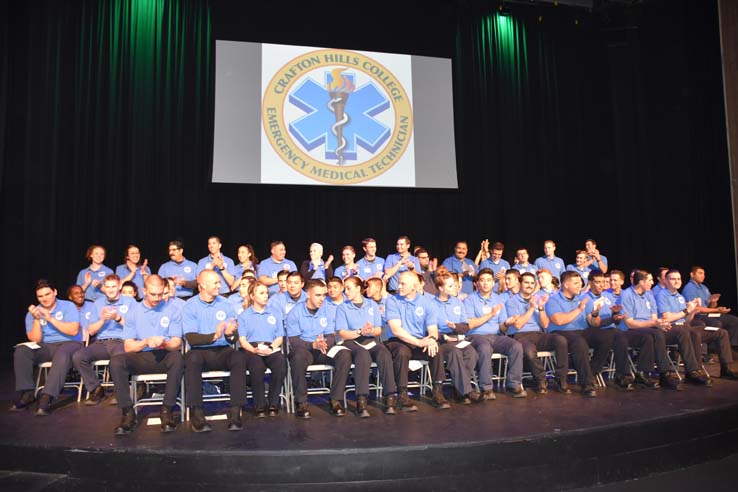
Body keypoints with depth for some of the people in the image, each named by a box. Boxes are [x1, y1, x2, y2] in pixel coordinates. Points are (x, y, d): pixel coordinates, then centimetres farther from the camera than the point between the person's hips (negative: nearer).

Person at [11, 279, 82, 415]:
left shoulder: (68, 306, -2)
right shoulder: (33, 313, 8)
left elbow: (73, 331, -15)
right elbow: (35, 340, 0)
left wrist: (50, 319, -19)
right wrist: (37, 319, -13)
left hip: (69, 344, -4)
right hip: (46, 347, 4)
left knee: (62, 354, -38)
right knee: (21, 351, -23)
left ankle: (47, 398, -43)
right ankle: (27, 393, -20)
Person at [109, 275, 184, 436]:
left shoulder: (172, 310, 7)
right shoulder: (134, 312, 10)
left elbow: (177, 342, 1)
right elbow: (128, 346, 4)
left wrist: (164, 344, -23)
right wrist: (146, 342, -16)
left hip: (164, 356, -1)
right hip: (141, 357, 2)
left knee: (177, 358, -35)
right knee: (116, 362, -28)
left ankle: (167, 410, -23)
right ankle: (128, 413, -19)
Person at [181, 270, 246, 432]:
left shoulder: (226, 305, 8)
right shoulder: (190, 306, 1)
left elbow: (235, 338, 4)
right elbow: (191, 338, -12)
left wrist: (230, 335, -22)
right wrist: (213, 336, -30)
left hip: (223, 351, 2)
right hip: (200, 351, -2)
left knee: (239, 357, -29)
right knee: (192, 358, -35)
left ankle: (235, 412, -28)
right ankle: (197, 414, -29)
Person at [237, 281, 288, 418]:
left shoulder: (276, 313, 22)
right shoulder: (244, 316, 17)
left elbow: (279, 337, 14)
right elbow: (242, 340, 6)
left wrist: (271, 348, -7)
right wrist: (255, 350, -15)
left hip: (272, 349, 2)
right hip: (252, 350, -1)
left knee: (281, 364, -34)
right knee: (257, 367, -37)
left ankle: (273, 404, -18)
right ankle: (259, 406, -20)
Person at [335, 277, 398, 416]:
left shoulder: (372, 305, 16)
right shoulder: (342, 307, 9)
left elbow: (378, 330, 10)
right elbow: (342, 334, -2)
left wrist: (371, 331, -13)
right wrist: (360, 332, -17)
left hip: (371, 340, 3)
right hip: (352, 342, -2)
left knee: (385, 354, -31)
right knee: (363, 355, -37)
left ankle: (390, 397, -34)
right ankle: (361, 399, -41)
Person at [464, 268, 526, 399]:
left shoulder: (499, 299, 18)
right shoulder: (470, 300, 5)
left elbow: (502, 328, 13)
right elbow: (470, 324, -7)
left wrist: (506, 324, -11)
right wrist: (491, 314, -10)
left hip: (496, 336, 4)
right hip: (477, 336, -4)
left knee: (517, 346, -24)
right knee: (485, 348, -37)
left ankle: (514, 384, -12)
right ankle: (486, 388, -27)